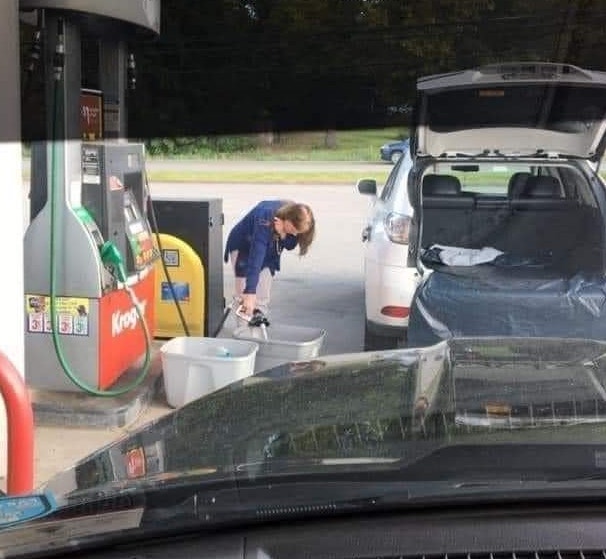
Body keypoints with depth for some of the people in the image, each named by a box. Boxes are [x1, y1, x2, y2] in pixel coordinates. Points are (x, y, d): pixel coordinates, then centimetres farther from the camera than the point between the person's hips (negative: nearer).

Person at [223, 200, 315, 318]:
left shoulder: (294, 220, -23)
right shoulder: (266, 219, -40)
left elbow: (290, 246, -12)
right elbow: (255, 256, -44)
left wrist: (283, 235, -37)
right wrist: (250, 292, -50)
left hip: (268, 252, 5)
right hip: (243, 248, -5)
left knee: (263, 298, 2)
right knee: (245, 297, -13)